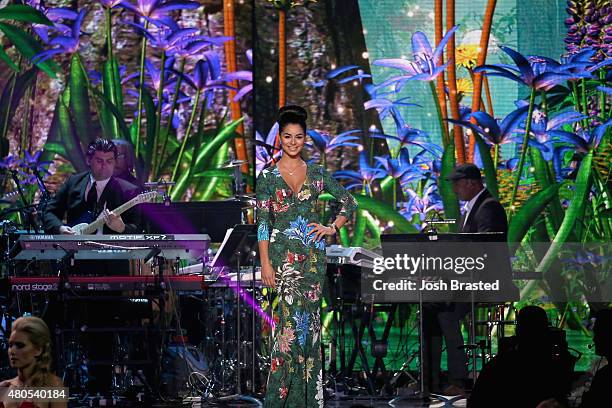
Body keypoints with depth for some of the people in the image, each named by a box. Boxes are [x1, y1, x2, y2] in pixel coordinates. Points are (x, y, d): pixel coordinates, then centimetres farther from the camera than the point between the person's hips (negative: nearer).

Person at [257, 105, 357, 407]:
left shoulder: (317, 173, 9)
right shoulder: (268, 176, 2)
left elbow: (349, 202, 16)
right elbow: (262, 221, -2)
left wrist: (332, 227, 1)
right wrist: (265, 263, -8)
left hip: (313, 255, 3)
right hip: (283, 254, -3)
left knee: (309, 318, 3)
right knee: (292, 317, -12)